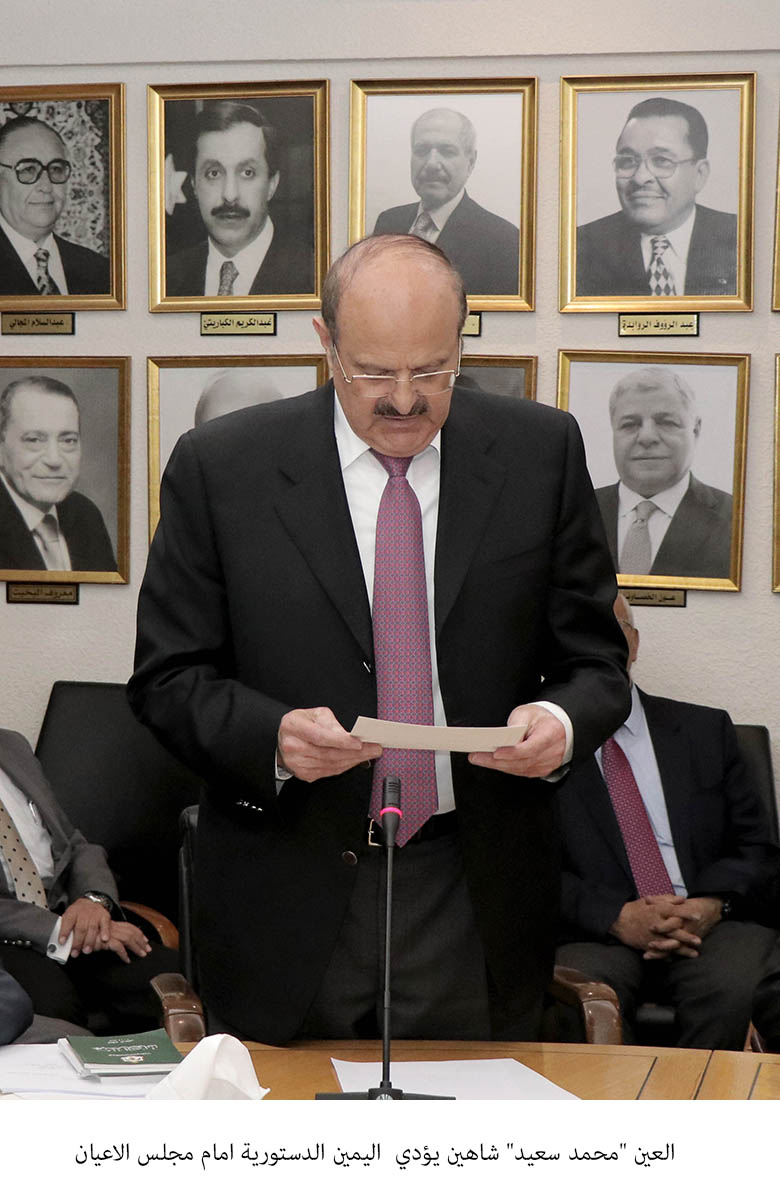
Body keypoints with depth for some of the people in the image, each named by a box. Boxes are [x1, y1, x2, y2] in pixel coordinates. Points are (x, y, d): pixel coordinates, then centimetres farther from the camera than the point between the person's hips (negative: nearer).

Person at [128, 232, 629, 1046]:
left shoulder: (541, 453, 1)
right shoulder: (221, 468, -3)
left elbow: (595, 663, 5)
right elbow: (168, 676, -1)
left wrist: (560, 721, -17)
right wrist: (271, 735, -20)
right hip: (286, 910, -1)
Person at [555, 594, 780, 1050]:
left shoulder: (705, 730, 19)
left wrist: (710, 905, -9)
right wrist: (618, 918, -15)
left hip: (712, 925, 2)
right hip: (597, 936, -2)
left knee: (735, 992, -31)